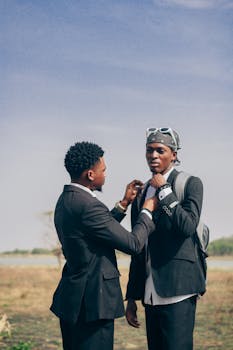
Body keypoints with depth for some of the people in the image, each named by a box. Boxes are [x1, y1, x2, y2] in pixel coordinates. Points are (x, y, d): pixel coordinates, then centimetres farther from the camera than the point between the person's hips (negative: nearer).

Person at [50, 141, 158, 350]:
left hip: (71, 299, 10)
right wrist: (147, 211, -2)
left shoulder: (66, 200, 9)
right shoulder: (87, 205, -22)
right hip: (92, 301, -10)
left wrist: (124, 204, 17)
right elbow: (134, 244, -17)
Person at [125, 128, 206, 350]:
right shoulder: (142, 192, 16)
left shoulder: (190, 184, 0)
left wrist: (164, 191, -10)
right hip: (150, 293, 6)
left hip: (178, 289, -6)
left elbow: (188, 226, -18)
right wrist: (131, 297, 18)